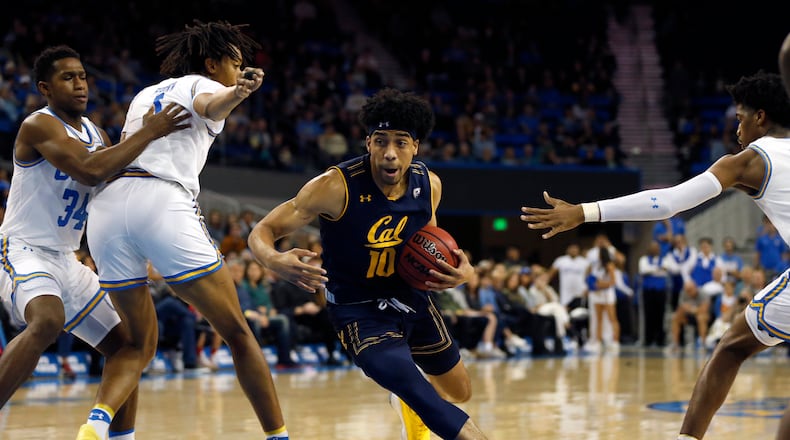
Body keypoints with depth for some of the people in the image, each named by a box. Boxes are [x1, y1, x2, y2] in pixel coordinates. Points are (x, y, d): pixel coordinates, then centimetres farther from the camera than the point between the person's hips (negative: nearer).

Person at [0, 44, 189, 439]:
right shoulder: (39, 126, -15)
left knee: (124, 345, 7)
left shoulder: (94, 133, 13)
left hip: (65, 259, 9)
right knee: (47, 321, -37)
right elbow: (89, 170, -30)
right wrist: (150, 132, -27)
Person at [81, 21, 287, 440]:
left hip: (106, 205, 6)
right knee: (237, 332, 5)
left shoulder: (145, 95, 31)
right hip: (163, 202, -6)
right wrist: (239, 92, -34)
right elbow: (210, 104, -13)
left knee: (140, 345, 16)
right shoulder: (200, 85, 12)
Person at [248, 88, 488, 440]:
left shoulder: (429, 185, -9)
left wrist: (461, 271, -11)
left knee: (459, 393, 25)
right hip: (358, 308, -6)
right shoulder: (336, 187, -26)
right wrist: (274, 260, -47)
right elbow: (262, 232, -22)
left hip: (410, 297, 6)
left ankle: (405, 398, 56)